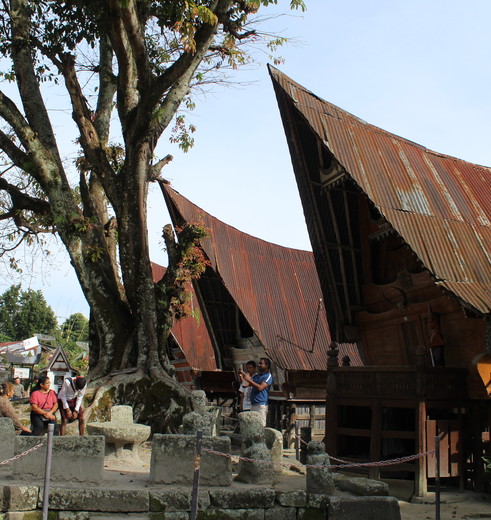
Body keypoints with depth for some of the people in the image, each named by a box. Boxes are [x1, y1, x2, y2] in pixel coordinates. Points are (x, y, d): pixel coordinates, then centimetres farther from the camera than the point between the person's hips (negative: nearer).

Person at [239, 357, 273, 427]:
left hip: (261, 405, -8)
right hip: (253, 404, 8)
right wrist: (244, 375, -1)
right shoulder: (256, 376, 18)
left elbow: (260, 387, -17)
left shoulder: (268, 376, -5)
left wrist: (249, 380, -17)